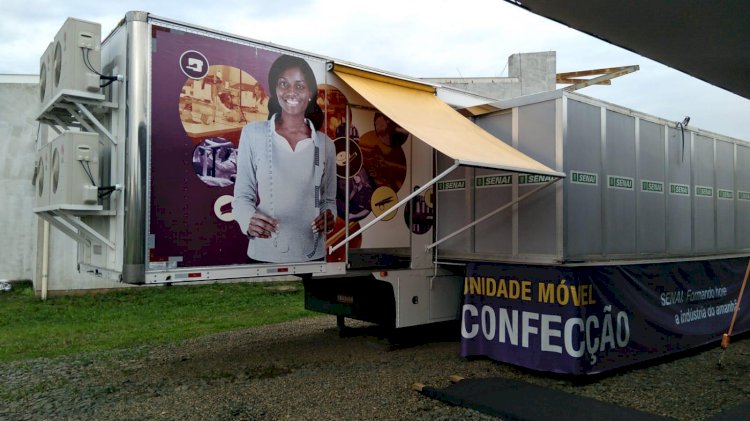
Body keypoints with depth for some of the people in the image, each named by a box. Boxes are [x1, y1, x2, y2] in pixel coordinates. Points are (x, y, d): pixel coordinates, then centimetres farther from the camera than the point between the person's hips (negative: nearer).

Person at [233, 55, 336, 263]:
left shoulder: (325, 144, 3)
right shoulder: (253, 133, -3)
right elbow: (242, 195, 0)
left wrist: (328, 216, -10)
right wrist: (248, 219, -20)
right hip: (263, 255, -2)